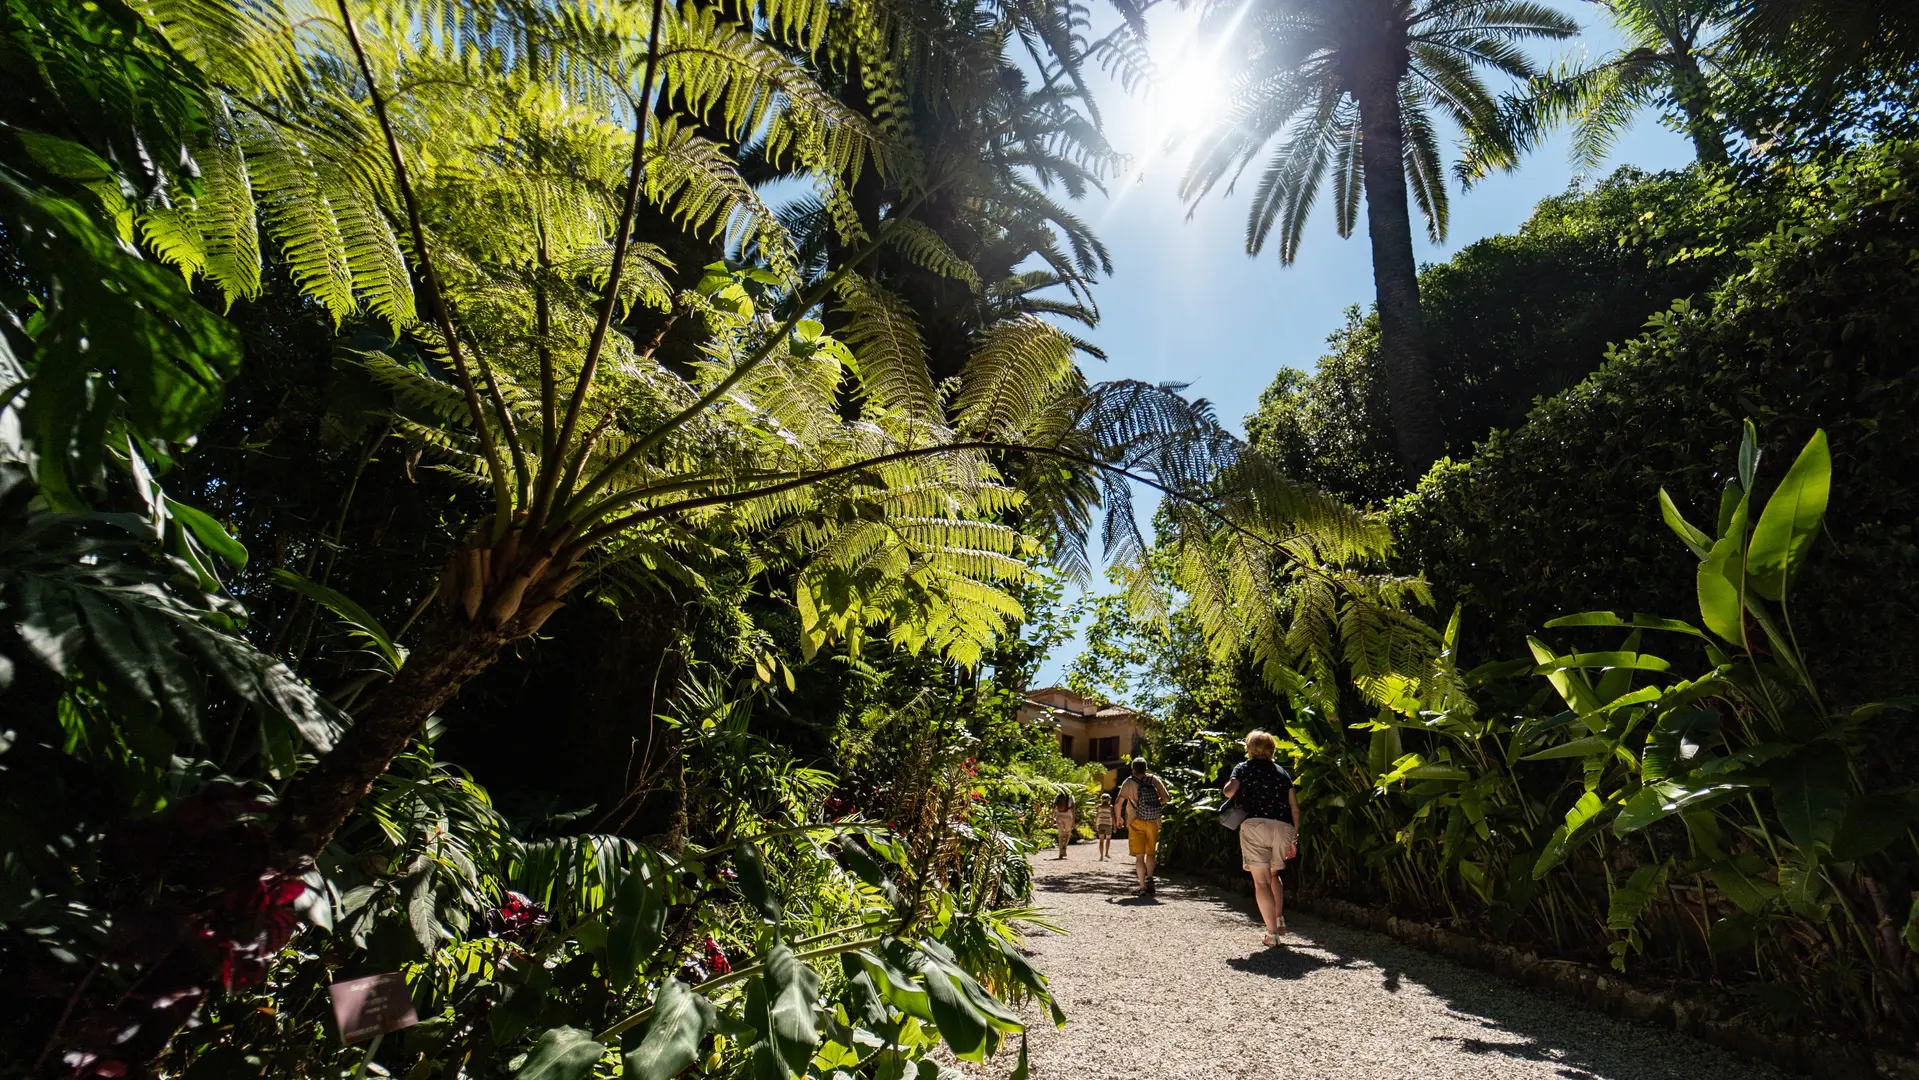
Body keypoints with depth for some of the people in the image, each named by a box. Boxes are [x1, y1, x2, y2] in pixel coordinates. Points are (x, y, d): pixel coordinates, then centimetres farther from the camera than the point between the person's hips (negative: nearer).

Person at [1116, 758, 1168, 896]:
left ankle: (1142, 886, -3)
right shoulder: (1154, 780, 3)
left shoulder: (1129, 783, -3)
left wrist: (1119, 818, 8)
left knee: (1139, 855, 2)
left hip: (1136, 822, -2)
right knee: (1150, 853, 19)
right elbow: (1165, 797, -1)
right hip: (1153, 822, 2)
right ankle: (1149, 878, 4)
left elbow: (1119, 802, -6)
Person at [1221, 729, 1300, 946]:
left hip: (1255, 825, -4)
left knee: (1261, 881, 0)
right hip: (1283, 828, 4)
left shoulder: (1243, 768, 10)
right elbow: (1295, 808, 14)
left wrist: (1230, 782, 15)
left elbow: (1229, 791, -7)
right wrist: (1294, 838, 18)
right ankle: (1280, 919, 18)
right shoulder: (1282, 772, 19)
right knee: (1273, 875, 26)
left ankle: (1272, 933, -4)